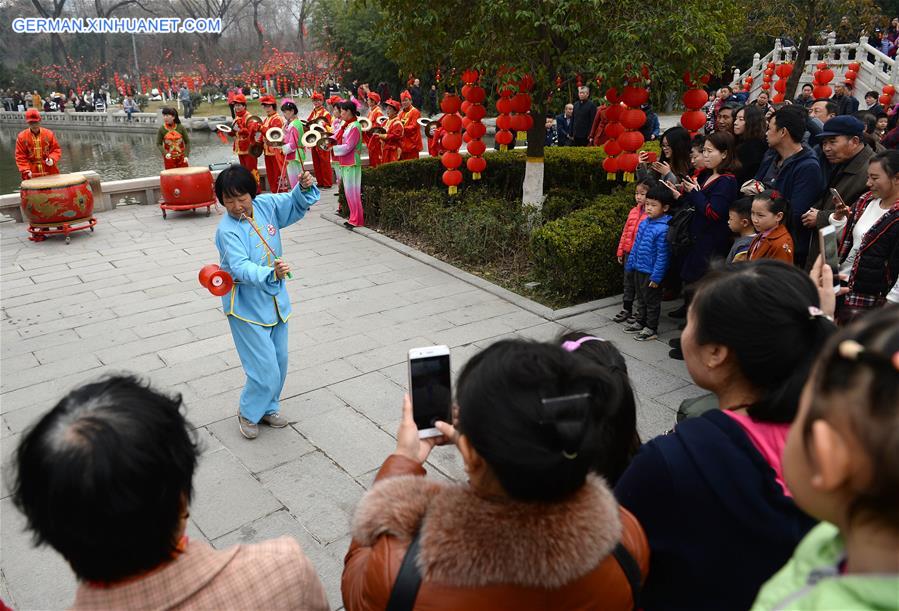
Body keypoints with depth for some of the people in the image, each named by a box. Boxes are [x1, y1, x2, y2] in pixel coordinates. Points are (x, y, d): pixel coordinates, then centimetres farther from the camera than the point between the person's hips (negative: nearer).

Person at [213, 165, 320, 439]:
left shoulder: (267, 205, -4)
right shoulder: (227, 230, -22)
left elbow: (296, 205, 13)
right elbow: (241, 268, -33)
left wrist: (304, 187, -8)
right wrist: (271, 274, -50)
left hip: (275, 301, 7)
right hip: (247, 309, -6)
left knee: (279, 363, 17)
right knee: (265, 371, -4)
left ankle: (267, 407, 40)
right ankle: (248, 413, 22)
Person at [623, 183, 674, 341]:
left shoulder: (663, 229, -22)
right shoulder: (644, 223, 2)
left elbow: (662, 256, -21)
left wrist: (656, 277, -20)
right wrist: (630, 263, 15)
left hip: (651, 272, -8)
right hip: (639, 269, 8)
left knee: (652, 301, 8)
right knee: (641, 298, 22)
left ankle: (651, 329, 21)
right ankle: (640, 323, 38)